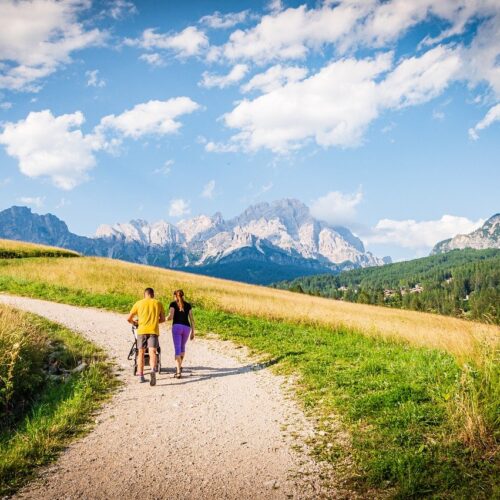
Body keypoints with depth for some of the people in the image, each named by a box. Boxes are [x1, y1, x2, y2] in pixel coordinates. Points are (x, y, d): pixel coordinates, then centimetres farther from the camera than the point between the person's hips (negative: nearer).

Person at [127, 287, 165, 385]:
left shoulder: (138, 303, 11)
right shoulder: (158, 303, 13)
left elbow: (129, 319, 11)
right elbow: (163, 319, 15)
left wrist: (135, 322, 32)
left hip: (142, 330, 1)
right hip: (153, 331, -1)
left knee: (141, 353, 13)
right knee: (152, 352, -9)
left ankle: (141, 376, 13)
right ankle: (153, 370, -35)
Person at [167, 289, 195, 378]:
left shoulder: (173, 304, 7)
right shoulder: (188, 305, 15)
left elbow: (170, 316, -5)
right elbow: (192, 319, 10)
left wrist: (166, 319, 17)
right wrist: (193, 332, 13)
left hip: (176, 327, -3)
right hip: (187, 328, 3)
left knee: (177, 349, -6)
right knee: (182, 346, 26)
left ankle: (178, 372, -16)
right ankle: (179, 366, 32)